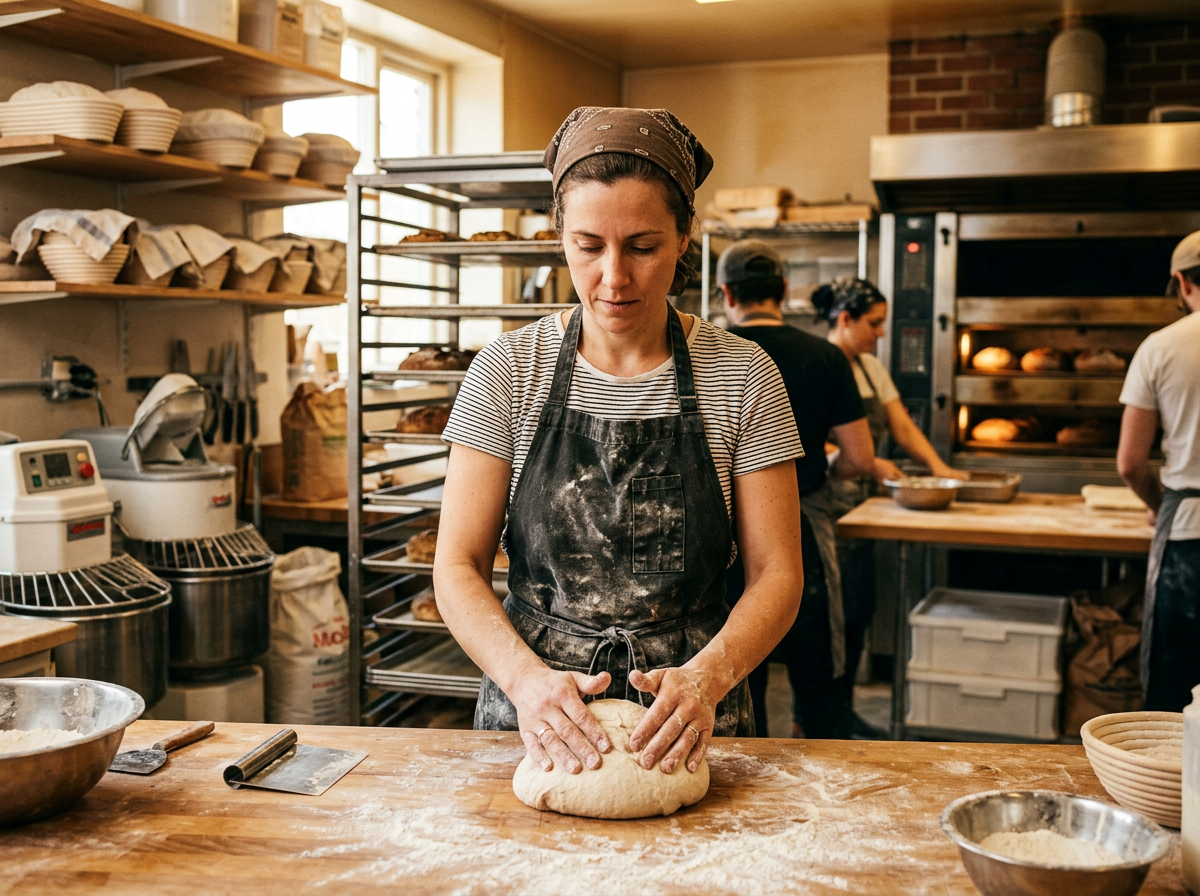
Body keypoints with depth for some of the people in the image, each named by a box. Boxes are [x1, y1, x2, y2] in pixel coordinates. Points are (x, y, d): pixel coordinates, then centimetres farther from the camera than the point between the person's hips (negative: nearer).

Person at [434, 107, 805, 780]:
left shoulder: (743, 377, -4)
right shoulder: (509, 371, -3)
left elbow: (777, 574, -3)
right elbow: (459, 567, -4)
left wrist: (707, 677, -22)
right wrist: (526, 675, -22)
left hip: (690, 724, 0)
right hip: (534, 718, 1)